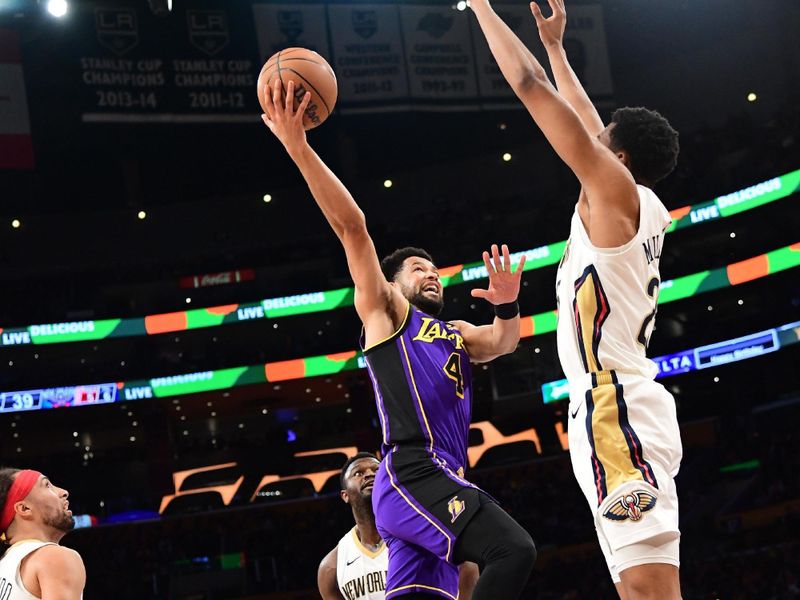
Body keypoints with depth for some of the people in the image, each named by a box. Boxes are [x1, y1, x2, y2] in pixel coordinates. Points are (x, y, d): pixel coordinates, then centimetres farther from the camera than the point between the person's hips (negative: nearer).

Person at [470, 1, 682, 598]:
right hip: (618, 414, 10)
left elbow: (530, 85, -2)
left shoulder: (616, 191, -2)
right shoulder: (645, 212, 20)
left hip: (615, 413, -10)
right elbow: (588, 122, 35)